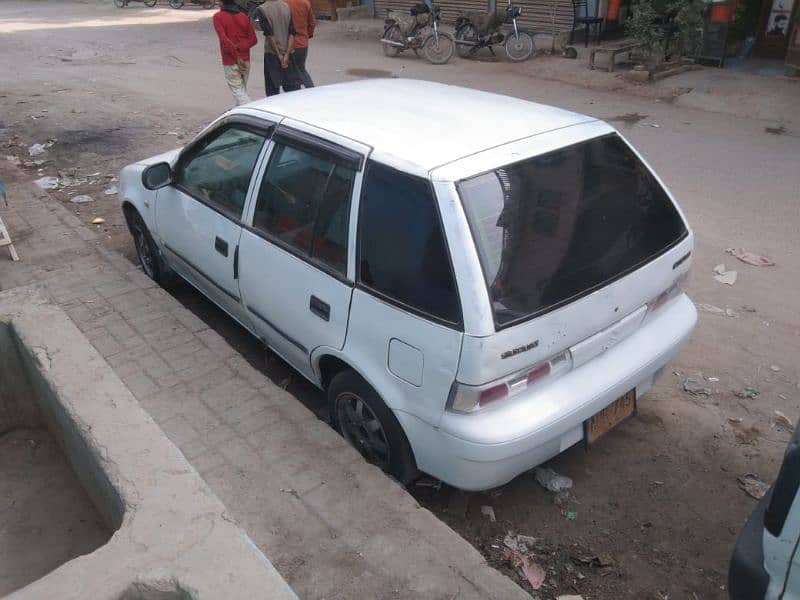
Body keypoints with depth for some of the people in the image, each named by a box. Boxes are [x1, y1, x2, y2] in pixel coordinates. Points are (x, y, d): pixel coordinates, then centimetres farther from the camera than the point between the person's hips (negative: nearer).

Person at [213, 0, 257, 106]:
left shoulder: (218, 17, -6)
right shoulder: (244, 17, 7)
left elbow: (224, 39, -17)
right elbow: (253, 40, 1)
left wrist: (237, 57, -16)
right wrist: (238, 47, -8)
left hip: (230, 62, -5)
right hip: (245, 60, 5)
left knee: (238, 91, -2)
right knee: (242, 90, 17)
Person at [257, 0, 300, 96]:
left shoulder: (262, 10, -8)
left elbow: (269, 34, -13)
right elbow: (292, 33, -2)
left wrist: (279, 55, -10)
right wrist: (287, 54, -6)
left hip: (271, 53, -3)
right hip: (287, 52, 4)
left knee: (272, 88, 6)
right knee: (293, 86, 7)